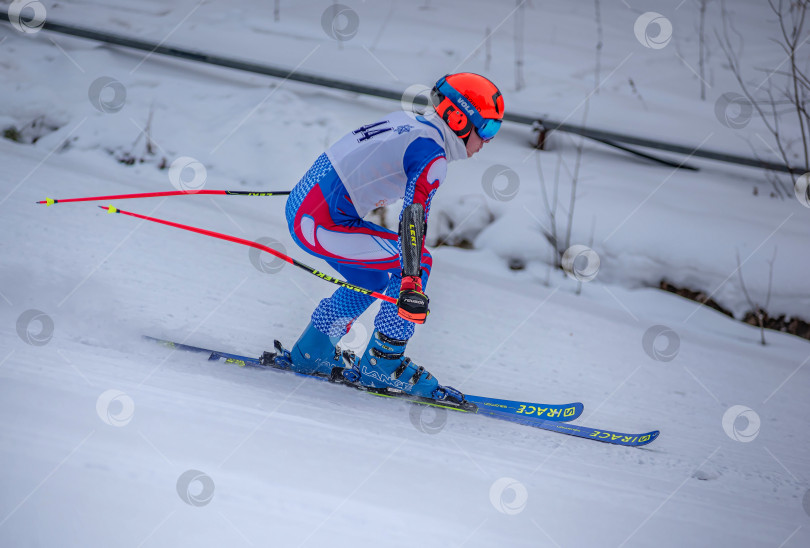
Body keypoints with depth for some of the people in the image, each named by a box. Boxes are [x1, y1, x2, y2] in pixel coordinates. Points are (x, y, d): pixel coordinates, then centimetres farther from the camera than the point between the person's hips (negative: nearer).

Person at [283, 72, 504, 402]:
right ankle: (382, 365, -3)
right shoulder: (432, 155, -12)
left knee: (374, 279, 24)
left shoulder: (405, 122, 15)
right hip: (321, 223, -10)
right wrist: (411, 283, -35)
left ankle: (311, 352, 28)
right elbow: (414, 215, -27)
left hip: (300, 205, 10)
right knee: (418, 263, -7)